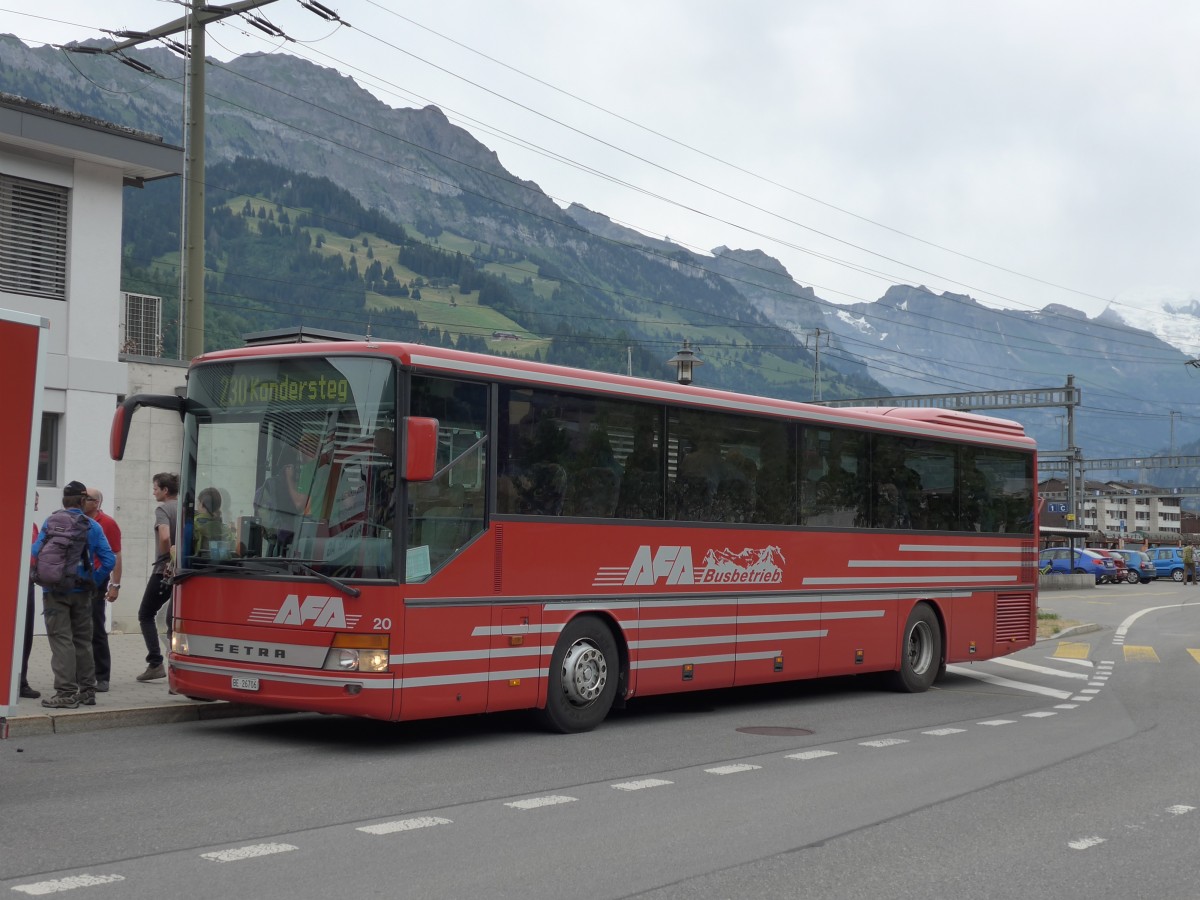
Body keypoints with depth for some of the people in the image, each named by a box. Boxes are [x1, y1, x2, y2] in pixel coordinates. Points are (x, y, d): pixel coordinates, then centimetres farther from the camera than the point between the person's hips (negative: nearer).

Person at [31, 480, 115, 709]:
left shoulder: (51, 522, -5)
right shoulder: (93, 526, 0)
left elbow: (37, 551, -8)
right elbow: (109, 560, -6)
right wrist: (93, 581, 4)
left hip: (56, 591, -3)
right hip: (82, 593, 3)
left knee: (61, 640, -3)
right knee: (83, 641, 14)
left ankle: (66, 693, -8)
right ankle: (87, 691, 19)